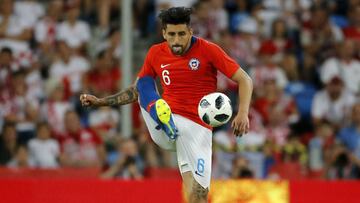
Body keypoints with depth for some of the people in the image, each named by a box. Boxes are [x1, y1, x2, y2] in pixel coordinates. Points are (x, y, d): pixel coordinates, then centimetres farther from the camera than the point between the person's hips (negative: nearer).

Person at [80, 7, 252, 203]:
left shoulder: (208, 50, -5)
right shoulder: (156, 54, 7)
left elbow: (245, 80, -5)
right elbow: (136, 90, 22)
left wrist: (243, 113, -21)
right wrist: (100, 101, 14)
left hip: (196, 126, -3)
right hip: (166, 119, 3)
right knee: (144, 82, -22)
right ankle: (167, 127, -48)